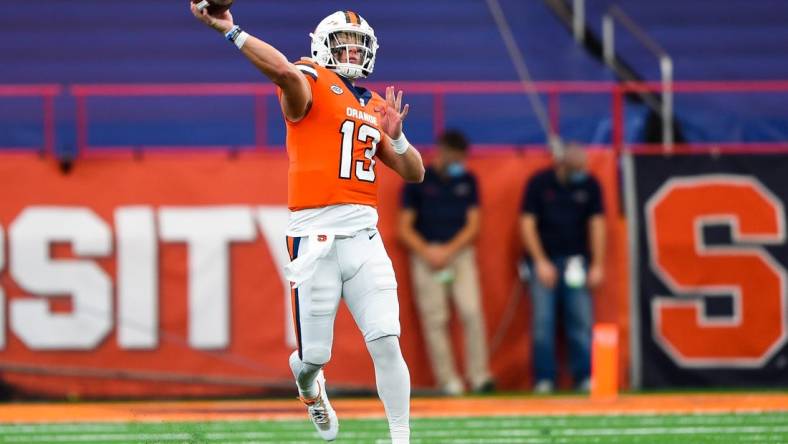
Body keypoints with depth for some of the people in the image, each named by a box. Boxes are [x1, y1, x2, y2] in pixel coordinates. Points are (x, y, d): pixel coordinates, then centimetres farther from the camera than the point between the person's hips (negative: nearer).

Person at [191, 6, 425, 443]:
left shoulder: (375, 107, 18)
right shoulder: (310, 85, -1)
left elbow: (414, 173, 17)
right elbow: (283, 70, -26)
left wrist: (395, 135, 0)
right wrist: (230, 31, -31)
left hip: (364, 237, 5)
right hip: (315, 238, -5)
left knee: (386, 344, -6)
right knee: (315, 354, 2)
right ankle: (309, 385, 39)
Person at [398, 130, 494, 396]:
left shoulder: (467, 180, 9)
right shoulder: (418, 181, 2)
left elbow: (472, 225, 7)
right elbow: (405, 227, 2)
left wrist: (447, 251, -7)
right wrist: (425, 251, -13)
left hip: (460, 252, 1)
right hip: (425, 253, -1)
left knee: (471, 311, -13)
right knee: (435, 318, -6)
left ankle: (479, 376, -10)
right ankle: (447, 381, -4)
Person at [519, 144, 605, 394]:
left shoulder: (589, 185, 3)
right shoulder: (539, 183, -3)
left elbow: (596, 224, 4)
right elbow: (527, 223, -2)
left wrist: (597, 265, -1)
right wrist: (540, 262, -9)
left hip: (576, 261, 2)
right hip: (544, 261, -2)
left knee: (581, 321, -4)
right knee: (543, 321, -6)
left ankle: (585, 378, -2)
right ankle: (544, 380, -3)